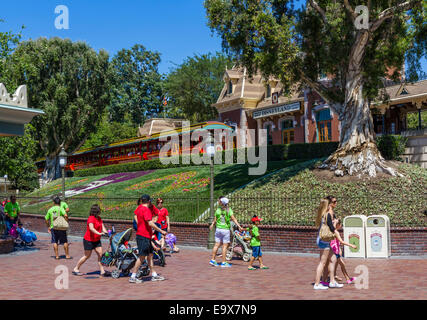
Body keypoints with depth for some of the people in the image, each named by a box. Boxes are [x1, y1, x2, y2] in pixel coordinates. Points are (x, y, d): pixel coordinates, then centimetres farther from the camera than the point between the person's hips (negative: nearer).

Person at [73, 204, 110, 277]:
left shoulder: (99, 218, 8)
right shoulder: (91, 218, -19)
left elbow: (102, 227, 3)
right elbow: (91, 228, -35)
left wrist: (106, 232, -16)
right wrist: (99, 233, -45)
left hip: (97, 240, 8)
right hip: (89, 240, -8)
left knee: (100, 254, -2)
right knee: (87, 256, 2)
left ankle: (102, 271, 0)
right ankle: (76, 269, 18)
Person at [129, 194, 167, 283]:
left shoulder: (140, 207, 10)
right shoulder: (146, 210, -17)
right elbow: (150, 223, -24)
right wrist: (161, 231, -20)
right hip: (144, 236, -10)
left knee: (150, 255, 13)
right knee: (142, 257, -5)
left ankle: (154, 275, 19)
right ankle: (133, 277, -1)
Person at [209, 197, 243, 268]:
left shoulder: (218, 210, 1)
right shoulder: (228, 210, -7)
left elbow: (215, 220, 6)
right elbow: (233, 219, -15)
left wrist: (212, 225, 27)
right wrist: (239, 226, -16)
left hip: (218, 229, 4)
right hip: (225, 229, -4)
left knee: (217, 245, 11)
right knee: (225, 246, 1)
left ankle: (213, 260, 15)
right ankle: (224, 262, 2)